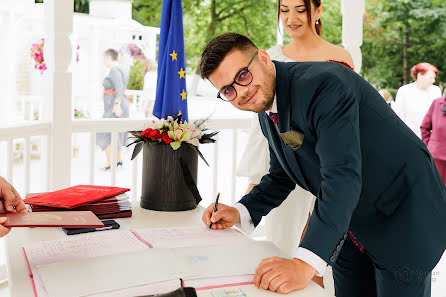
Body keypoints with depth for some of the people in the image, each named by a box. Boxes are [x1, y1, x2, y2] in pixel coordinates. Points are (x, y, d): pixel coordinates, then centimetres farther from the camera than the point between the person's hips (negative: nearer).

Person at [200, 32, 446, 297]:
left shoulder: (324, 84, -28)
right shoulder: (267, 110, 0)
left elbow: (343, 176, -38)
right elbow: (281, 176, 13)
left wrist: (306, 264, -46)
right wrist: (240, 213, -4)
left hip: (403, 217, -7)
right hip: (350, 227, 8)